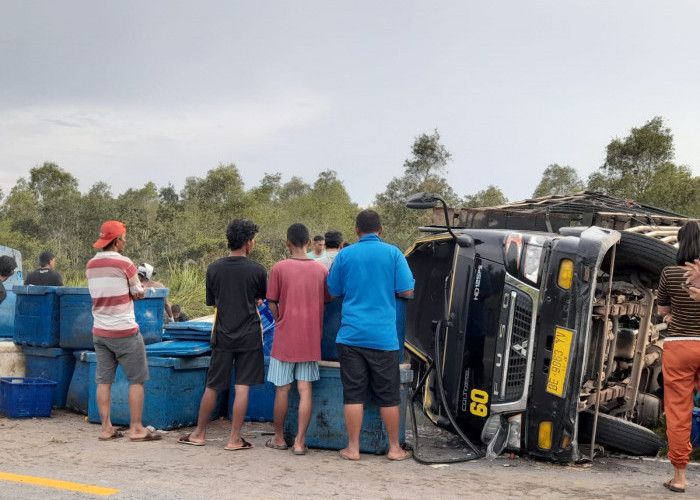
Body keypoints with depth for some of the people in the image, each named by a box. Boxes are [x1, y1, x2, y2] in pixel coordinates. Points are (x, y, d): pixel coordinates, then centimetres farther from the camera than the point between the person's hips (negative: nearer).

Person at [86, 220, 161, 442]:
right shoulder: (124, 263, -13)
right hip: (124, 331, -6)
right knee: (136, 380, 2)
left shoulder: (91, 265, 7)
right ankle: (136, 428, 2)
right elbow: (139, 294, -4)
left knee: (104, 380, 8)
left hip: (100, 331, 6)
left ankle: (106, 428, 10)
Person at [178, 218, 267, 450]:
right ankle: (234, 439, 2)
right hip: (249, 335, -2)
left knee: (212, 386, 12)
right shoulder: (257, 270, -8)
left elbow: (212, 302, 10)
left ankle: (199, 433, 22)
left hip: (222, 335, 2)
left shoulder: (213, 269, -2)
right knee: (242, 387, 1)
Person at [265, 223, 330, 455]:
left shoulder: (279, 268, -7)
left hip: (285, 339, -2)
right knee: (305, 390, 3)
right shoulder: (321, 270, 1)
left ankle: (279, 438, 20)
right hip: (311, 340, 2)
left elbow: (272, 304, -3)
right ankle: (300, 441, 1)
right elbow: (325, 304, 7)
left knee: (282, 389, 8)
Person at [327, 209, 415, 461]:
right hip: (383, 336, -1)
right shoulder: (392, 253, -1)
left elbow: (334, 292, 11)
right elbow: (407, 291, -2)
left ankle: (353, 448, 8)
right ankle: (394, 448, 16)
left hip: (351, 335, 1)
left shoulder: (345, 255, 4)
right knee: (388, 396, 8)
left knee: (353, 394, 5)